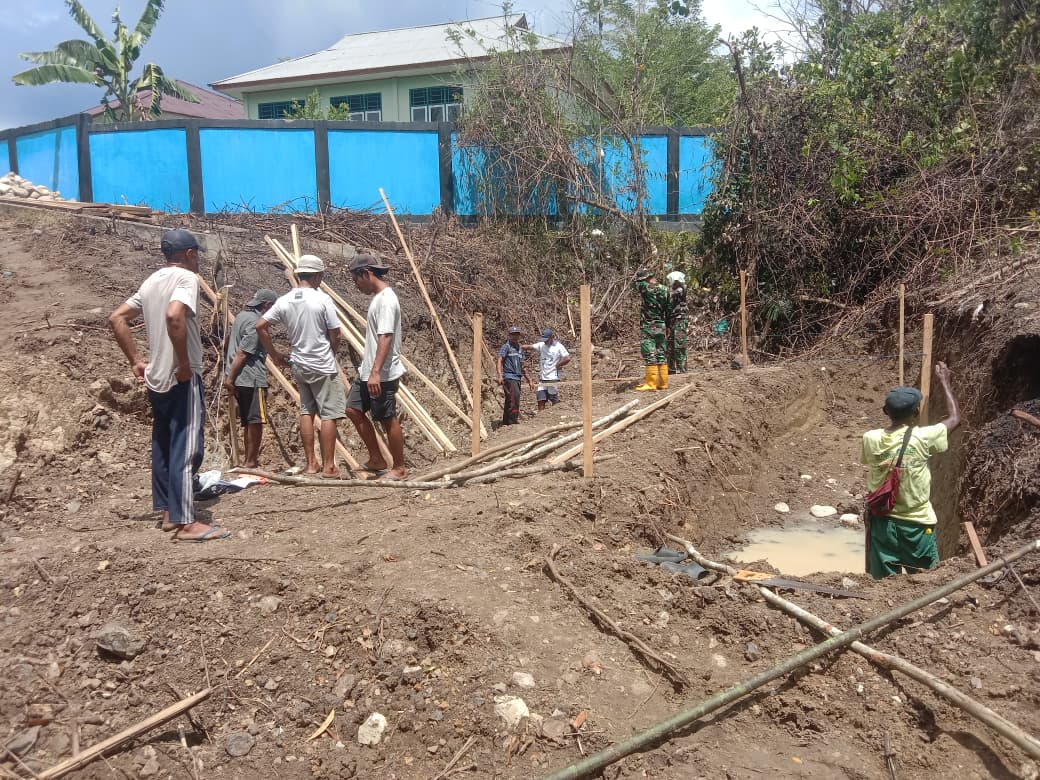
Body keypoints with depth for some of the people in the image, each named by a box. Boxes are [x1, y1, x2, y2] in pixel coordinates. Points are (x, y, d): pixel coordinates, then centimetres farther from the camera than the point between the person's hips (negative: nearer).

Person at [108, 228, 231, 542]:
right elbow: (174, 316, -30)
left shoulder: (151, 281, 15)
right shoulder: (186, 277, -11)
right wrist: (185, 363, -21)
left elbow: (117, 318, 17)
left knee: (163, 446, 14)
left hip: (156, 378, 9)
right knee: (187, 448, -7)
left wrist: (136, 360, 15)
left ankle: (168, 513, 23)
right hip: (182, 379, -9)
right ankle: (186, 522, -6)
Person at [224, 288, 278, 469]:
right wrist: (230, 379, -15)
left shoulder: (242, 315, 14)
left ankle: (249, 459, 21)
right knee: (256, 421, -4)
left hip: (240, 379, 10)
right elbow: (242, 354, -18)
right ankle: (251, 462, -1)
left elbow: (230, 342, 21)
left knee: (248, 421, 15)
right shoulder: (256, 322, -15)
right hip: (252, 379, -10)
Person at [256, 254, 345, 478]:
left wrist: (274, 354, 12)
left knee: (306, 412, 13)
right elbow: (335, 335, -10)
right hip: (323, 366, -5)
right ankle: (328, 466, 1)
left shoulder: (284, 301, 1)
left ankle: (311, 463, 16)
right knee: (328, 414, 0)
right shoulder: (322, 299, -13)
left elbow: (260, 326, 2)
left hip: (299, 365, 6)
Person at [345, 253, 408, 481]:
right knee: (353, 410, 13)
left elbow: (386, 338, -25)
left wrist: (376, 372, -29)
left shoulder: (386, 299, -17)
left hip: (383, 375, -10)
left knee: (388, 420, -1)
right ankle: (377, 460, 22)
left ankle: (399, 468, 13)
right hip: (368, 371, 10)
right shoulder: (377, 297, 14)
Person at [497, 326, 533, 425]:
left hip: (517, 378, 8)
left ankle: (506, 423, 13)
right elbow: (499, 361, -13)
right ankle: (513, 421, -21)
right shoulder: (506, 346, -2)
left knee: (509, 402, 9)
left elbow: (522, 366, 27)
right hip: (509, 377, -8)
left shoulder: (520, 348, 21)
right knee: (514, 398, -20)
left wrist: (528, 380, 26)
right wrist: (500, 375, -27)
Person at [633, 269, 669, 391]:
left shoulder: (645, 287, -13)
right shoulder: (663, 289, 4)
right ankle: (663, 382, 13)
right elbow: (667, 309, 6)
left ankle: (651, 383, -6)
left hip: (648, 328, -6)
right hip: (661, 327, 6)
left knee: (650, 355, -5)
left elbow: (634, 283, 7)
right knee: (661, 355, 10)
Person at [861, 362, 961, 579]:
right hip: (917, 523, -2)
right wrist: (944, 381, 12)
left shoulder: (870, 439, -11)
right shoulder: (922, 438, -16)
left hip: (882, 522, 2)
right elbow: (955, 418, 1)